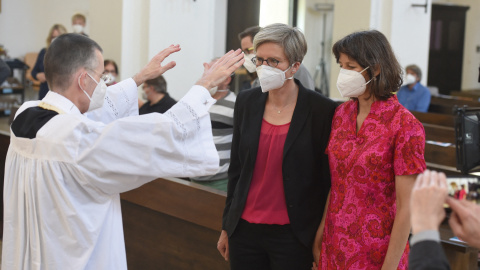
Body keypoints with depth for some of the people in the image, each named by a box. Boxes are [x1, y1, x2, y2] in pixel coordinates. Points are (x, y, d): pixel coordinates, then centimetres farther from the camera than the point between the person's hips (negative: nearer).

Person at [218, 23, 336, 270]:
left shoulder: (322, 110, -10)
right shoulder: (246, 102, 3)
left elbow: (325, 180, -6)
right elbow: (236, 168, 10)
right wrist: (227, 226, 12)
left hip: (292, 234, -4)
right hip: (245, 229, 4)